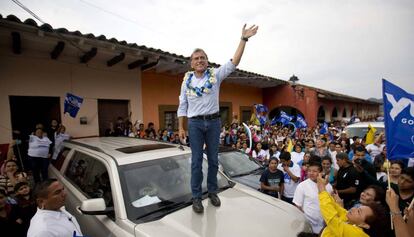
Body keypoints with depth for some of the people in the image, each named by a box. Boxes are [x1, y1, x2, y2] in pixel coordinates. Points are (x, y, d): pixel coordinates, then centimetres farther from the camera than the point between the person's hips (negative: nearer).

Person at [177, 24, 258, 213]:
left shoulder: (215, 75, 2)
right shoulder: (187, 80, 4)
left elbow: (233, 63, -8)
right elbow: (182, 106, 5)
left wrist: (243, 39, -14)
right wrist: (181, 127, 0)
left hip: (213, 122, 1)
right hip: (195, 123, 0)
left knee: (213, 159, 10)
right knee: (196, 161, 2)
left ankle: (212, 192, 27)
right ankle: (196, 197, 13)